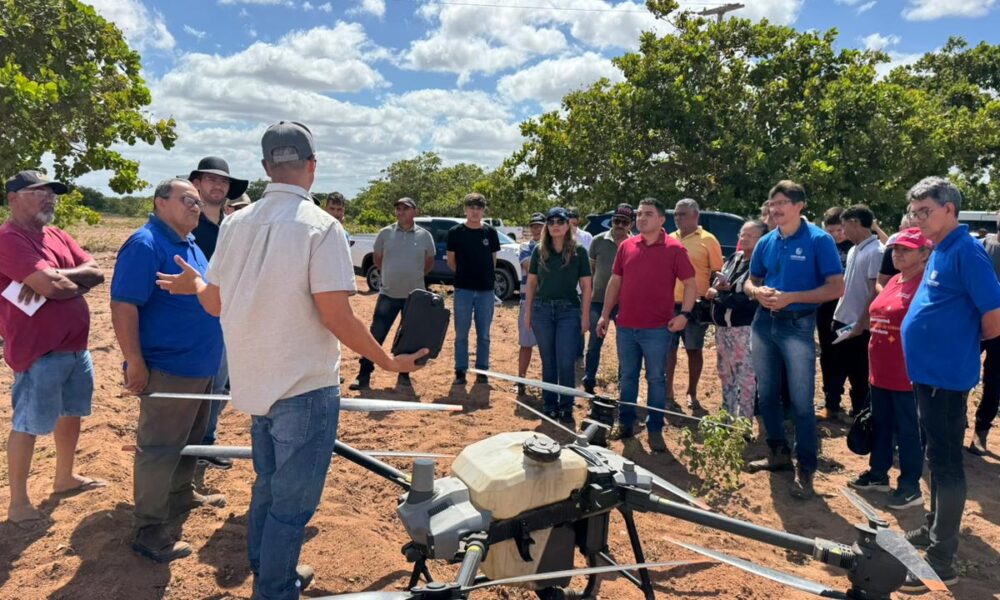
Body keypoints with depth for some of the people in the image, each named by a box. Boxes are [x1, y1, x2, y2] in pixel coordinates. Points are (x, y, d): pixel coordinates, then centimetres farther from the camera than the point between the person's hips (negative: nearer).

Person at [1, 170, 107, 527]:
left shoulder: (56, 235, 12)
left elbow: (96, 272, 2)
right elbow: (50, 287, -27)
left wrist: (58, 278, -15)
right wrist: (79, 283, -6)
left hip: (76, 347, 9)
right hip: (38, 351, -9)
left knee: (72, 413, 20)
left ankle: (64, 478, 39)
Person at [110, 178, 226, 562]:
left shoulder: (189, 245, 13)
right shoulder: (145, 245, -16)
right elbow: (123, 305, -22)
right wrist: (135, 364, -24)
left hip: (200, 366, 9)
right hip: (168, 369, -9)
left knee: (191, 439, 22)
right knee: (159, 449, 1)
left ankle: (182, 495, 41)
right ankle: (149, 531, 12)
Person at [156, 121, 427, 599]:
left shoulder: (236, 224, 1)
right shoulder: (320, 227, -18)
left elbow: (215, 303, 8)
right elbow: (336, 316, -22)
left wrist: (193, 283, 30)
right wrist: (387, 361, -9)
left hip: (256, 381, 7)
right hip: (305, 386, -7)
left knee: (268, 485, 25)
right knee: (292, 501, 9)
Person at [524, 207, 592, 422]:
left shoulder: (578, 251, -1)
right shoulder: (539, 250, 5)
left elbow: (586, 285, 0)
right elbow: (531, 281, 9)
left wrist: (585, 315, -4)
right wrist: (528, 311, 6)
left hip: (568, 310, -2)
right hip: (542, 309, 2)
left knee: (566, 362, -2)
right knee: (548, 362, 10)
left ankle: (566, 407, 11)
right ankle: (549, 404, 21)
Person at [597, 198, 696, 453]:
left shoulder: (674, 249, -5)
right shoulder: (626, 246, 6)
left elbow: (690, 284, -3)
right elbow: (615, 281, 11)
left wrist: (685, 313, -15)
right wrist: (605, 314, 9)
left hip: (657, 329, -4)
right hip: (625, 326, 4)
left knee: (656, 379, 6)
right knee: (627, 377, 14)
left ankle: (655, 429, 18)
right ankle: (625, 423, 27)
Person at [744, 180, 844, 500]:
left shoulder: (819, 240, -8)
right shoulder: (766, 242, 8)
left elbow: (836, 288, -12)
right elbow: (751, 282, 16)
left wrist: (791, 297, -20)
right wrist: (759, 292, -8)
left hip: (798, 325, -6)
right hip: (764, 323, 6)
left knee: (801, 400, -4)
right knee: (767, 394, 13)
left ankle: (805, 470, 8)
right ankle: (778, 454, 29)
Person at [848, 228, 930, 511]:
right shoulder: (894, 281, 12)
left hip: (907, 374, -8)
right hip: (880, 371, 8)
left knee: (908, 431, 4)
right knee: (880, 425, 18)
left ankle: (910, 487, 17)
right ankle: (878, 474, 33)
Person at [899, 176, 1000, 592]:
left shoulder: (966, 251, -16)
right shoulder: (939, 252, 12)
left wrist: (962, 341, -3)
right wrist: (947, 336, 12)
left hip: (946, 376, -9)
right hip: (927, 373, 9)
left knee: (946, 464, -1)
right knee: (937, 460, 20)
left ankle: (941, 560, 8)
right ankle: (934, 530, 34)